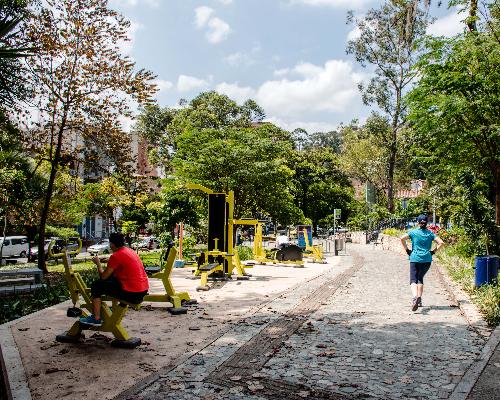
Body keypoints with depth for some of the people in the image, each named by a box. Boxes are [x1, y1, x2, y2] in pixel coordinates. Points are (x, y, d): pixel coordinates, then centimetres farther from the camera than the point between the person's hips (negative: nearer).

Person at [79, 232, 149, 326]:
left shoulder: (116, 256, -12)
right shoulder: (130, 251, 13)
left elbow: (103, 276, -6)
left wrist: (98, 263, 9)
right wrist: (109, 262, 21)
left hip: (132, 295, -9)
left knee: (96, 285, 4)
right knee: (112, 279, 31)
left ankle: (96, 319, 9)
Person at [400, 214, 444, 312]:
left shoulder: (413, 232, 1)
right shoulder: (430, 233, 6)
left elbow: (402, 238, -10)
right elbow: (441, 242, 0)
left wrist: (407, 250, -1)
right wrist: (433, 251, 8)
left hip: (415, 258, -3)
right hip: (427, 259, 3)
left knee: (413, 280, -5)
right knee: (420, 278, 19)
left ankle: (415, 297, -29)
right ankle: (419, 299, 18)